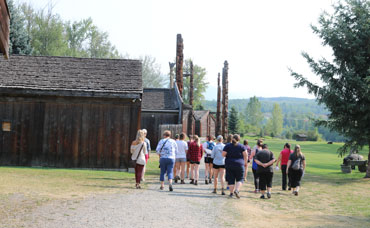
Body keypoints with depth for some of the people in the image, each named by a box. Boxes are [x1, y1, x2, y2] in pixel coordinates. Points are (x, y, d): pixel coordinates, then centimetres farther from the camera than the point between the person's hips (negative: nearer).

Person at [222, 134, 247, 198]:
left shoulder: (227, 146, 1)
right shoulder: (241, 146, 0)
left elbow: (223, 154, -4)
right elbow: (246, 155, -4)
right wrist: (244, 163, 8)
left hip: (229, 165, 1)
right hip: (239, 165, -1)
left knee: (231, 180, 7)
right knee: (239, 179, 8)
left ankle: (231, 193, 5)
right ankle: (237, 190, -13)